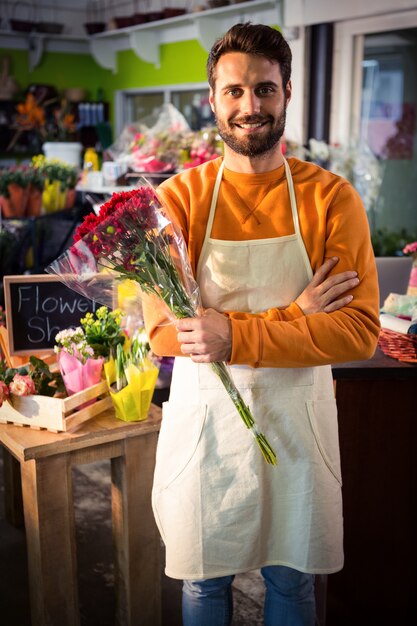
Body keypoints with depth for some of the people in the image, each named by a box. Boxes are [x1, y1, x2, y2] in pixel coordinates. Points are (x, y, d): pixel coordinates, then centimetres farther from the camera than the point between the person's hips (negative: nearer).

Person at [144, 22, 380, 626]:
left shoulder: (331, 197, -7)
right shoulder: (179, 198, -7)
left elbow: (360, 330, -14)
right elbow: (163, 329, -15)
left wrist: (236, 337, -27)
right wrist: (295, 315, -21)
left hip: (297, 419, 1)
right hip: (203, 420, 0)